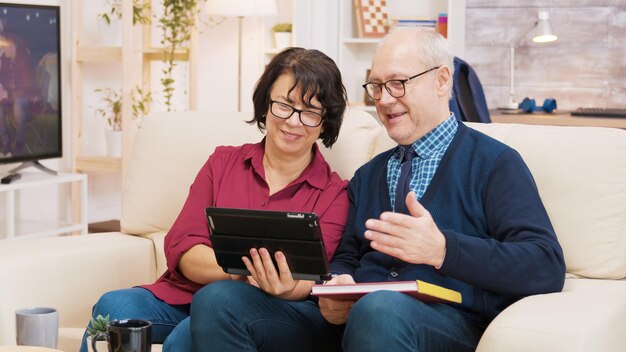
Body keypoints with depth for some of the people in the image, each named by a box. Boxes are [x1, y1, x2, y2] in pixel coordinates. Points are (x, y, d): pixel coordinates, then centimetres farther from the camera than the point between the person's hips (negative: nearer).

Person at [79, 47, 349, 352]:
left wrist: (287, 287, -33)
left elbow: (311, 280, -7)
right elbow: (181, 247, 3)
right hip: (181, 296, 3)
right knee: (114, 306, -29)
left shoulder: (334, 194, 7)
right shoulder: (224, 163, 14)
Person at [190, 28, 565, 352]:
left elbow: (547, 268, -7)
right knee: (217, 301, -17)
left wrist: (442, 249, -22)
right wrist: (335, 291, -4)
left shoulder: (494, 163, 5)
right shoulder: (368, 176, 26)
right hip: (350, 317, 6)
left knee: (379, 309, -41)